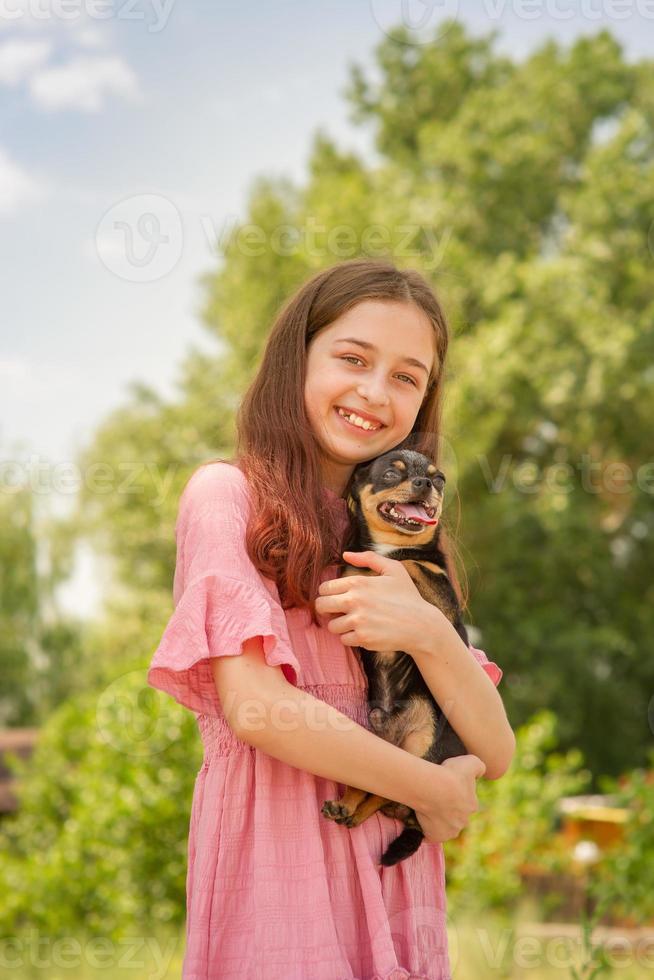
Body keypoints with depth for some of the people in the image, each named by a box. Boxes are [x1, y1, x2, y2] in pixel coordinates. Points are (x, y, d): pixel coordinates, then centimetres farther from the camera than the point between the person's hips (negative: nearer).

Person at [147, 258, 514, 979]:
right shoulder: (227, 494, -3)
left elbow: (495, 753, 5)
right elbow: (251, 703, -16)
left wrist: (429, 633, -14)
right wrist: (436, 790, -6)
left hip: (396, 882, 6)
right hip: (276, 864, -6)